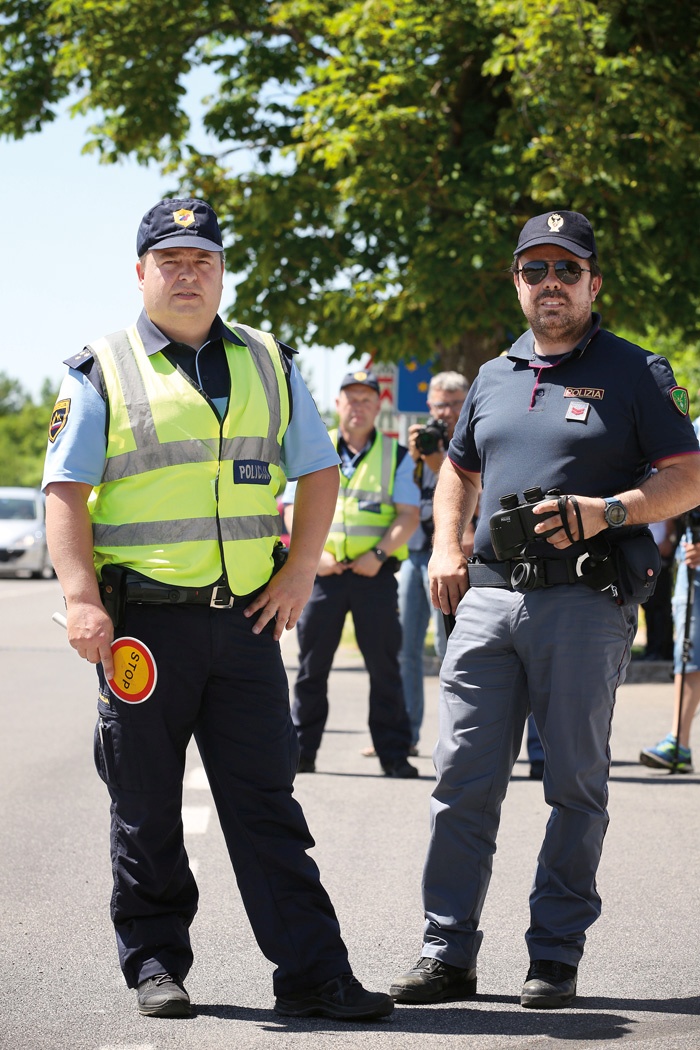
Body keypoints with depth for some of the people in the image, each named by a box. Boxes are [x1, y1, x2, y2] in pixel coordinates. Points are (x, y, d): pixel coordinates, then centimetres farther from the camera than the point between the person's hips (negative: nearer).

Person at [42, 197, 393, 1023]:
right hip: (143, 620, -2)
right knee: (146, 807, 5)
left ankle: (311, 971, 1)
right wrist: (82, 599, -15)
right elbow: (66, 492, -3)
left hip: (246, 617, 2)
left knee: (265, 799, 1)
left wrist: (298, 573, 4)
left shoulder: (269, 365, 13)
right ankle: (155, 963, 18)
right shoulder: (100, 371, 3)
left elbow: (319, 475, 16)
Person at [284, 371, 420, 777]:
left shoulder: (396, 455, 10)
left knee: (384, 666, -1)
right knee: (312, 664, 3)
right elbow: (295, 511, 7)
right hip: (323, 572, 1)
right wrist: (314, 553, -9)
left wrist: (379, 553, -12)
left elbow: (408, 515, 3)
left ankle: (394, 754, 3)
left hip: (375, 573, -1)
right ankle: (302, 750, 10)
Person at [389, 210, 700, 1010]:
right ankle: (448, 953, 5)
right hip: (487, 597, 4)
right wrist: (445, 546, 13)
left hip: (585, 605, -4)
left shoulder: (634, 373, 3)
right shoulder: (494, 377, 18)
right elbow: (458, 469, 30)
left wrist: (609, 511, -16)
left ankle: (556, 955, 9)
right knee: (463, 780, 0)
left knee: (575, 786, 1)